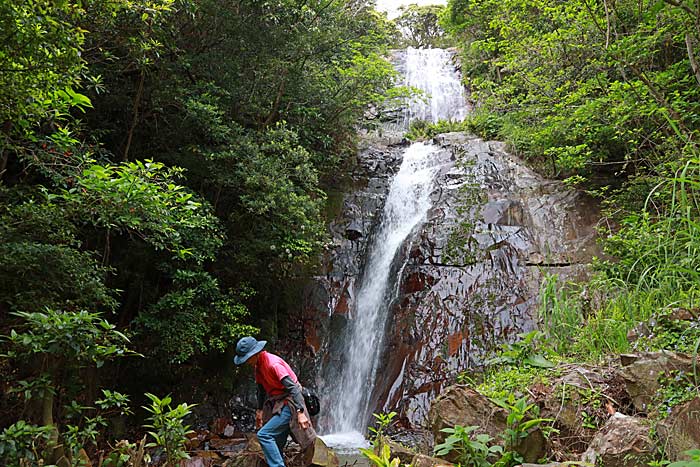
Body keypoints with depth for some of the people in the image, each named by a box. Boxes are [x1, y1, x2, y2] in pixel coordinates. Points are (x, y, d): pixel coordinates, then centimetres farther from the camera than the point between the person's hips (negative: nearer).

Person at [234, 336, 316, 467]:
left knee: (264, 434, -18)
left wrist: (300, 412, -31)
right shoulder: (258, 365, 8)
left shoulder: (273, 363, -21)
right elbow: (261, 389, 21)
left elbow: (292, 387, -26)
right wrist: (259, 410, 22)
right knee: (275, 447, 9)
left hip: (288, 405, -9)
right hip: (276, 405, 9)